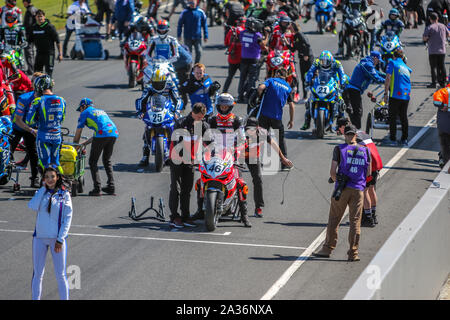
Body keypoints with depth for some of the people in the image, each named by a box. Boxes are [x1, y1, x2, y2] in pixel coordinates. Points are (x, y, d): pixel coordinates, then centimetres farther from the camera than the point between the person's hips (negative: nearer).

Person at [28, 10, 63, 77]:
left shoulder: (49, 27, -9)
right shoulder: (34, 27, 6)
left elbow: (58, 41, -8)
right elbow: (30, 40, 18)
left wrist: (60, 54, -12)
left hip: (49, 54, -5)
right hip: (39, 53, 5)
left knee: (48, 73, -9)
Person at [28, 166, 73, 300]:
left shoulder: (64, 195, -1)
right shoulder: (40, 193, 7)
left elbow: (67, 219, -4)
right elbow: (32, 207, -14)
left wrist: (60, 240, -12)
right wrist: (43, 188, -6)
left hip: (57, 239, -3)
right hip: (40, 238, 3)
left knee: (60, 275, 0)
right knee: (37, 274, 7)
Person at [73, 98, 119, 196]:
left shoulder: (85, 113, 17)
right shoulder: (101, 111, 36)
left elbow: (78, 133, 20)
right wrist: (84, 143, 39)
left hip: (102, 134, -6)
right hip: (114, 133, 6)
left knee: (93, 162, 5)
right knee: (107, 161, 22)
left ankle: (97, 189, -3)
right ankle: (111, 187, 16)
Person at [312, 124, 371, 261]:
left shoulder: (339, 149, -1)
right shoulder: (365, 151, 6)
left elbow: (332, 171, -7)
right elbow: (368, 173, 10)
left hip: (342, 189, -2)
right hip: (358, 190, 2)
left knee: (334, 219, 8)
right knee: (355, 222, 5)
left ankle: (327, 249, 11)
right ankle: (353, 253, 3)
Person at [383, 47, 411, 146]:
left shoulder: (392, 63, 3)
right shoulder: (406, 67, 21)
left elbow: (388, 78, -7)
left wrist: (386, 93, -9)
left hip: (396, 94, -5)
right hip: (406, 95, 5)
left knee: (393, 117, 2)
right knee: (404, 117, 13)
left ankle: (393, 139, 0)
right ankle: (404, 139, 12)